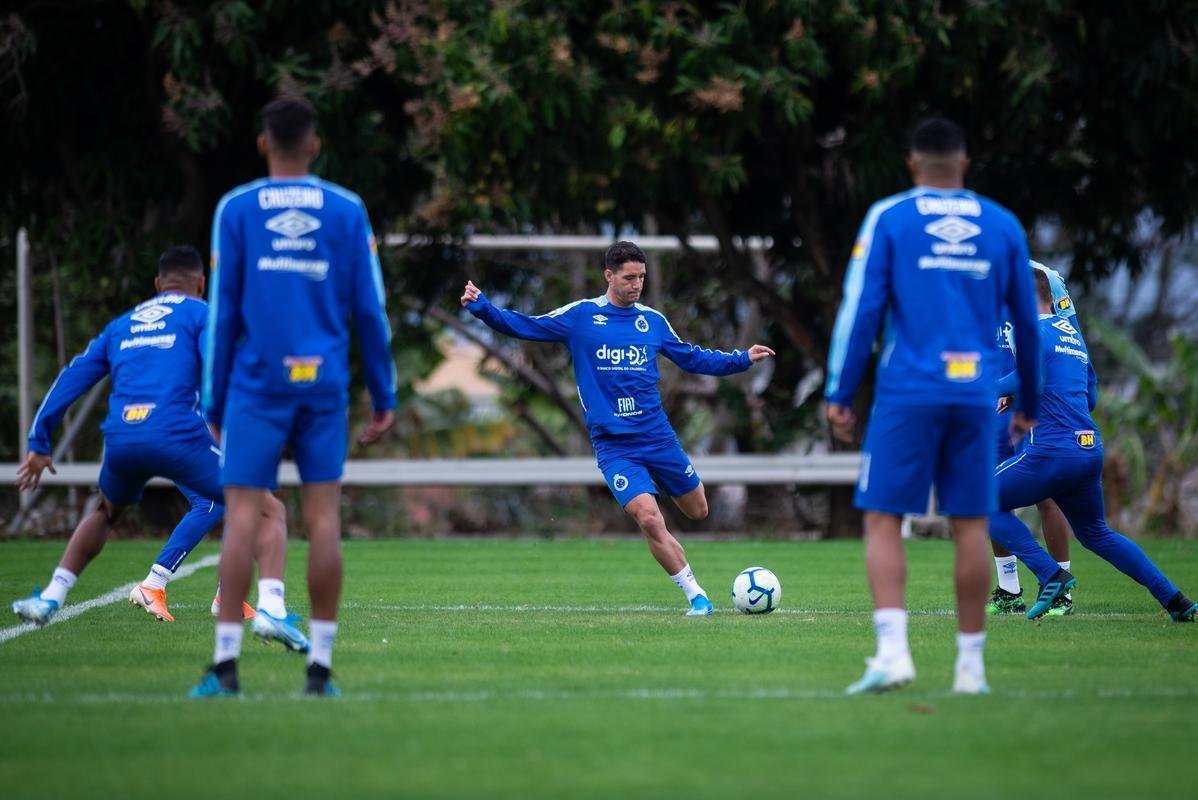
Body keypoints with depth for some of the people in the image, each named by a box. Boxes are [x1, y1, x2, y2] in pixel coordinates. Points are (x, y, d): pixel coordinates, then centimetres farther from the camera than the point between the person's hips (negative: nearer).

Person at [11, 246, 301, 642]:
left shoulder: (122, 324, 27)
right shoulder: (201, 314, 12)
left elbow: (73, 378, 23)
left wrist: (38, 443, 25)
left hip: (120, 440, 5)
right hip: (178, 438, -5)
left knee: (105, 513, 37)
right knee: (272, 513, 4)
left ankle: (50, 598, 29)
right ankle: (271, 610, -17)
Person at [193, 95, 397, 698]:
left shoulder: (236, 210, 3)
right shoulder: (346, 211, 6)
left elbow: (222, 311, 3)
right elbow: (370, 310, 5)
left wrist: (214, 400, 8)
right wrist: (384, 396, 11)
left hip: (257, 383, -1)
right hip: (324, 382, 1)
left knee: (243, 513, -3)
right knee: (323, 516, 2)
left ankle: (226, 664, -9)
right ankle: (320, 666, 0)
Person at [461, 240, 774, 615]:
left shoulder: (653, 320, 7)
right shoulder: (580, 316, -3)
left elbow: (693, 358, 19)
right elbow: (524, 327, -6)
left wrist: (743, 359, 14)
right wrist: (480, 306, -19)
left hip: (658, 437, 4)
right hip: (613, 447, -4)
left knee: (697, 510, 11)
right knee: (650, 520, -19)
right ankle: (696, 596, -6)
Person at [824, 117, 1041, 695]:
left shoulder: (888, 218, 2)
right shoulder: (1002, 225, 11)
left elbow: (860, 309, -3)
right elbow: (1026, 321, 15)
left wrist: (838, 395, 1)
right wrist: (1029, 402, 26)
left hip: (908, 393, -3)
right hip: (975, 395, 3)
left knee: (882, 520, 0)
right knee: (971, 525, 6)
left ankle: (892, 650, -17)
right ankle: (970, 665, 8)